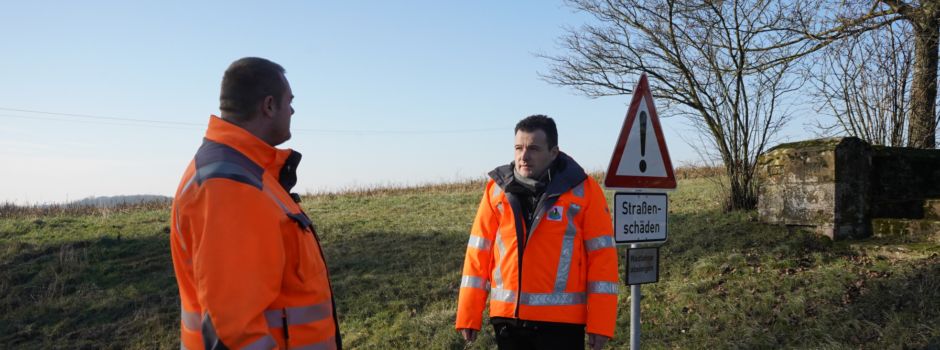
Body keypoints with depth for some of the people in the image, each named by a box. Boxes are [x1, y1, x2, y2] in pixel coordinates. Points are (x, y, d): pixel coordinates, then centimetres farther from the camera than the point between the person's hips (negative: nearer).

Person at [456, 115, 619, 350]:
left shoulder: (583, 189, -4)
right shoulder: (497, 189, 4)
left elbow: (602, 254, -5)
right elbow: (479, 252, 5)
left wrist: (600, 323, -9)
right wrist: (468, 316, 2)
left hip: (561, 320, -3)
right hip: (507, 316, 3)